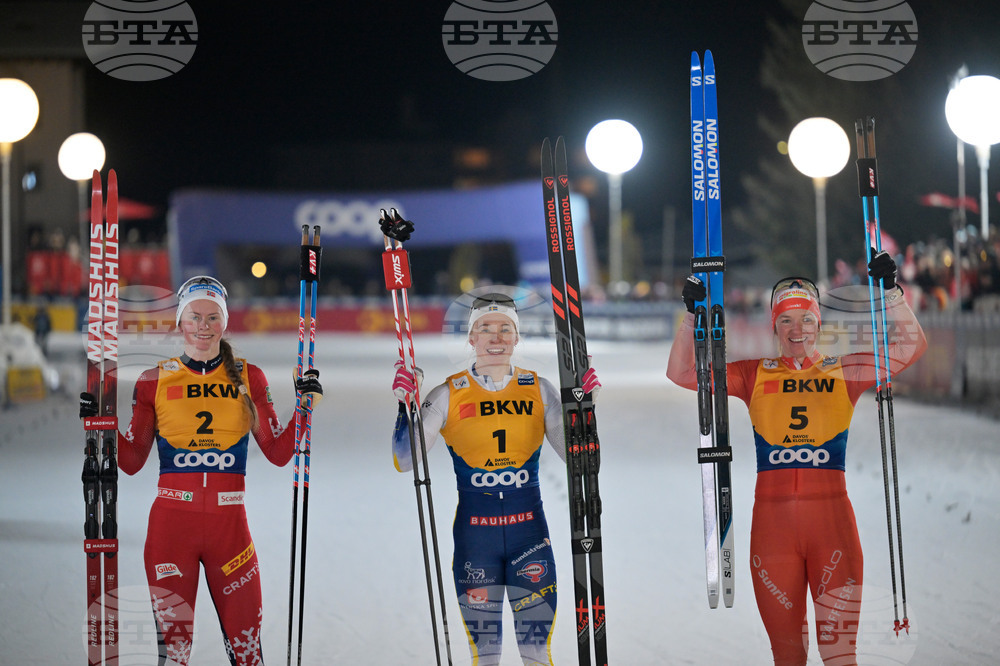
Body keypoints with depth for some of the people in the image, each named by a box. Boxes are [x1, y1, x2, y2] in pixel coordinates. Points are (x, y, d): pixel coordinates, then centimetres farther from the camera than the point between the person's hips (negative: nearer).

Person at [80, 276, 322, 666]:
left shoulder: (247, 378, 9)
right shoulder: (154, 381, 7)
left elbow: (279, 452, 10)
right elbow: (132, 461, 10)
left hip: (228, 522, 1)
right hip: (172, 521, -1)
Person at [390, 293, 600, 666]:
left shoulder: (539, 391, 5)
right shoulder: (448, 396, 0)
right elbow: (405, 461, -3)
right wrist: (405, 406, -14)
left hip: (529, 529, 1)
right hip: (474, 533, -1)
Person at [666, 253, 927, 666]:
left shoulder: (844, 372, 10)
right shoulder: (754, 376, 11)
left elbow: (912, 346, 4)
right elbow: (682, 373, 8)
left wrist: (891, 292, -5)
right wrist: (692, 316, -1)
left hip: (831, 516, -1)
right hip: (772, 519, 1)